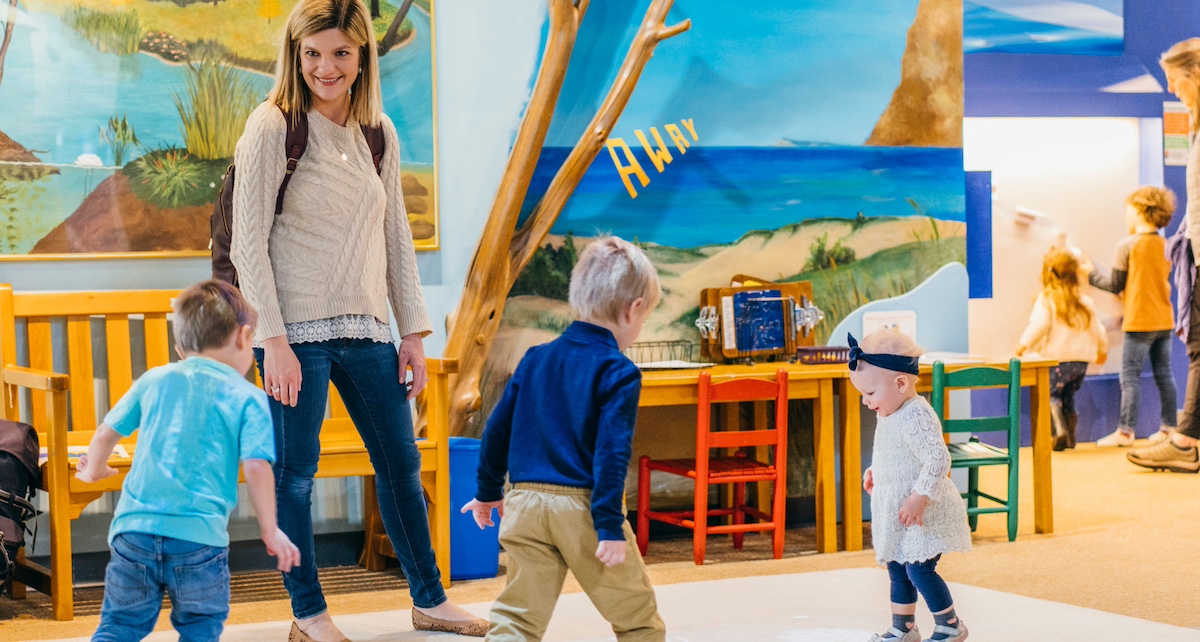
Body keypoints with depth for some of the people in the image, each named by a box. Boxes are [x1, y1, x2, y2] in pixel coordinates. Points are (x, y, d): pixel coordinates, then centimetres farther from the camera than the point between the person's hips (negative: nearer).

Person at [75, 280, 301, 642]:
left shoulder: (154, 380, 14)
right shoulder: (248, 398, 3)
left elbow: (106, 434, 19)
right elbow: (256, 467, -7)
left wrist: (94, 470, 39)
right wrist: (270, 531, 2)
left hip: (134, 526, 3)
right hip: (200, 534, -3)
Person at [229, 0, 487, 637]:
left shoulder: (379, 133, 9)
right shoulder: (273, 127, -7)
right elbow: (248, 241, -10)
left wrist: (413, 331, 10)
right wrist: (273, 340, -15)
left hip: (365, 327, 6)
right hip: (296, 328, -6)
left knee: (401, 460, 11)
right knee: (295, 471, 1)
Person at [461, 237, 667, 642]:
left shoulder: (535, 359, 10)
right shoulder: (618, 373, -9)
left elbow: (497, 429, 14)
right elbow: (612, 452, -17)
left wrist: (488, 491, 26)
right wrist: (610, 527, -17)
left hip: (526, 503, 5)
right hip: (582, 506, -5)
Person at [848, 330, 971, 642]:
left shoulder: (916, 418, -24)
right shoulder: (891, 414, 9)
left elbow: (938, 459, -30)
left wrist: (920, 497, -32)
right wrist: (874, 473, 15)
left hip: (920, 514, -10)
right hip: (896, 513, 10)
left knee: (919, 570, -8)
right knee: (897, 570, 16)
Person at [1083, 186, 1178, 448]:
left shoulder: (1127, 246, -10)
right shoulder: (1166, 246, 8)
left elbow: (1115, 285, -6)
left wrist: (1092, 274, 9)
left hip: (1139, 322, -6)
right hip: (1164, 320, 7)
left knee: (1130, 376, -4)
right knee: (1164, 374, 11)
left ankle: (1126, 431, -4)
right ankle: (1169, 426, 13)